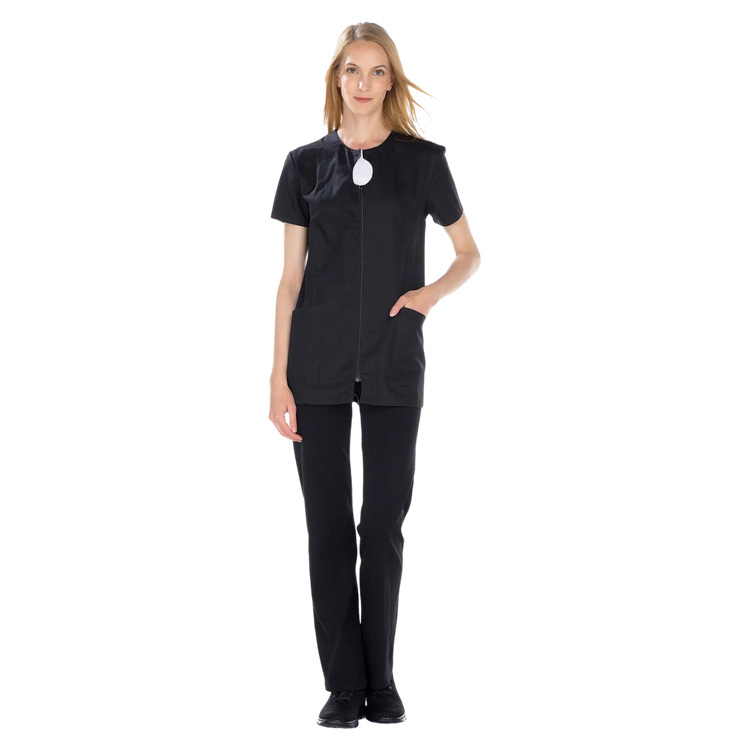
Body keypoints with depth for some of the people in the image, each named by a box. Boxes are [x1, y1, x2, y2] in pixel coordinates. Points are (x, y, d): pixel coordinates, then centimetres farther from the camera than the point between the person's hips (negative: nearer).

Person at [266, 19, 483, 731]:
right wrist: (276, 378, -2)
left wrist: (432, 292, -8)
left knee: (385, 526, 2)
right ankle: (343, 686, 10)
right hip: (318, 367, 1)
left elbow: (470, 254, 13)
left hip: (394, 368, 0)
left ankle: (381, 683, 14)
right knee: (328, 525, 2)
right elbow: (289, 275, 4)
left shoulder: (424, 159, 4)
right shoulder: (306, 162, 6)